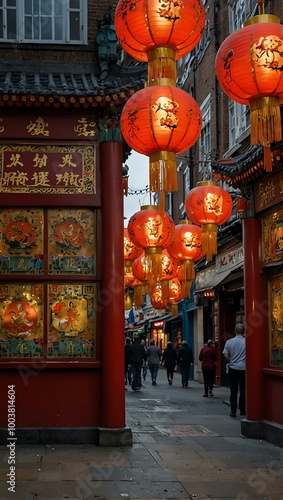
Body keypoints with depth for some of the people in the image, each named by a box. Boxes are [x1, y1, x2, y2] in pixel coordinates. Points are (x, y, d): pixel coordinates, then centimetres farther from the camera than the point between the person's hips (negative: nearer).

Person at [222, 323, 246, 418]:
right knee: (243, 390, 12)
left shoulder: (229, 342, -3)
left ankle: (233, 411, 4)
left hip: (233, 369, 1)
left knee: (233, 391, 5)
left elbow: (225, 355, -7)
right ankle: (242, 410, 15)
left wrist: (231, 362, 8)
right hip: (244, 368, -1)